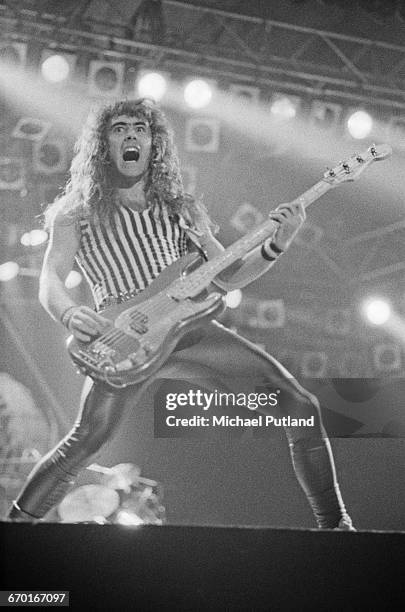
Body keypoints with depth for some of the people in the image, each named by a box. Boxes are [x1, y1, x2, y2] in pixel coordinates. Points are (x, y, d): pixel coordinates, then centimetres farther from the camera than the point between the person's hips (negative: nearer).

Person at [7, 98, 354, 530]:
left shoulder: (182, 210, 18)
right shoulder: (77, 215, 9)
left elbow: (227, 277, 17)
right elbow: (49, 280, -2)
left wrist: (277, 245, 1)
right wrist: (70, 314, -25)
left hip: (193, 328, 3)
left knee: (299, 406, -6)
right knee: (87, 440, -20)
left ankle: (334, 524, 7)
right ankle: (17, 523, 5)